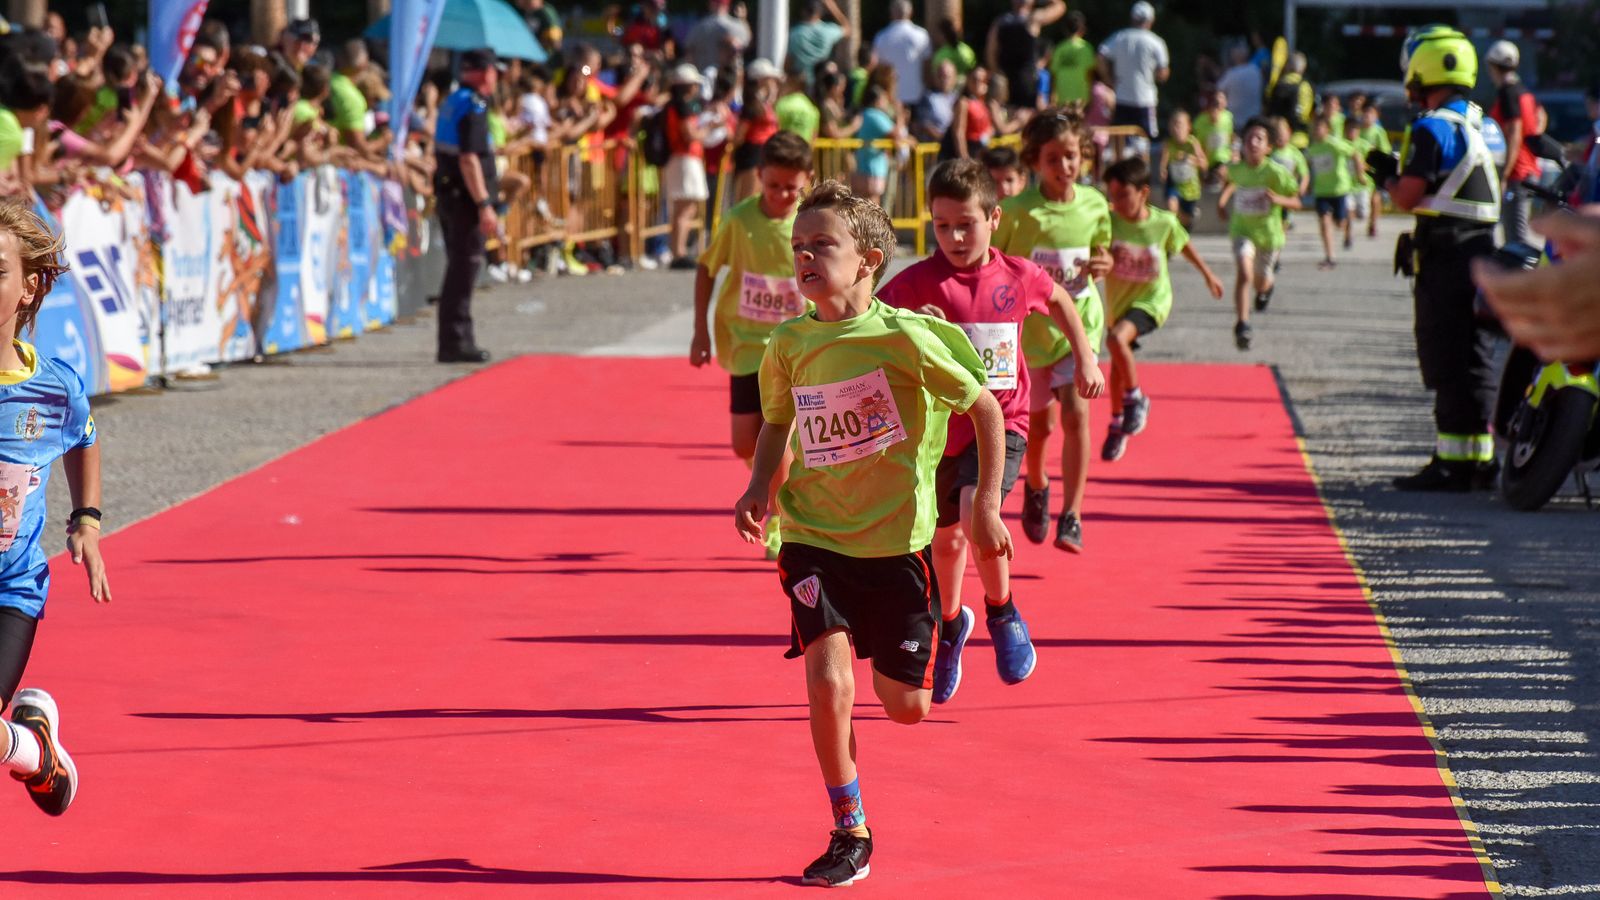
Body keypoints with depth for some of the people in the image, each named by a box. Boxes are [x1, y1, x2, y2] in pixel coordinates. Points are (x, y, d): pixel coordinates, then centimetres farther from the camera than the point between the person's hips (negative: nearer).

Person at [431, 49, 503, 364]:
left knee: (459, 267, 15)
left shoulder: (451, 103, 15)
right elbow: (469, 160, -22)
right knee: (465, 267, -7)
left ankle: (456, 340, 20)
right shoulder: (473, 107, -15)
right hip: (466, 196, -10)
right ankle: (456, 342, -7)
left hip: (448, 193, 10)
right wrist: (484, 205, -24)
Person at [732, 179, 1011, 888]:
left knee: (907, 707, 5)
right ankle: (849, 834, -1)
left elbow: (985, 406, -5)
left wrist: (986, 505, -7)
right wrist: (760, 486, -1)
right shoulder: (789, 346, -3)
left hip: (897, 541, -2)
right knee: (828, 682, -17)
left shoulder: (903, 337, -15)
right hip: (814, 538, 2)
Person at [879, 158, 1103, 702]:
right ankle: (951, 622, 47)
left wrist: (1085, 358, 17)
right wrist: (909, 322, -37)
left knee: (976, 507, -28)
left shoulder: (1018, 277, -3)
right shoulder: (921, 281, -10)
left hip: (1000, 423, -1)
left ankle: (1003, 616, -5)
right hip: (939, 428, 1)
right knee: (947, 537, 16)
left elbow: (1058, 299, 19)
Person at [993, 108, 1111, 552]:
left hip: (1080, 322, 1)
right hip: (1030, 327, -1)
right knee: (1038, 423, 12)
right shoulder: (1017, 211, -15)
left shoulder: (1095, 205, -4)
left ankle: (1072, 516, -12)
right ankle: (1036, 486, 45)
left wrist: (1103, 263, -9)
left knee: (1075, 412, -16)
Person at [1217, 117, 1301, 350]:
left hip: (1269, 233, -1)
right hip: (1242, 231, 1)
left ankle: (1268, 283, 54)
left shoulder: (1275, 172, -19)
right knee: (1244, 273, -23)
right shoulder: (1236, 169, -8)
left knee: (1261, 284, 16)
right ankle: (1242, 325, -21)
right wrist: (1222, 201, 7)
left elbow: (1296, 202, -14)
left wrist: (1278, 199, -33)